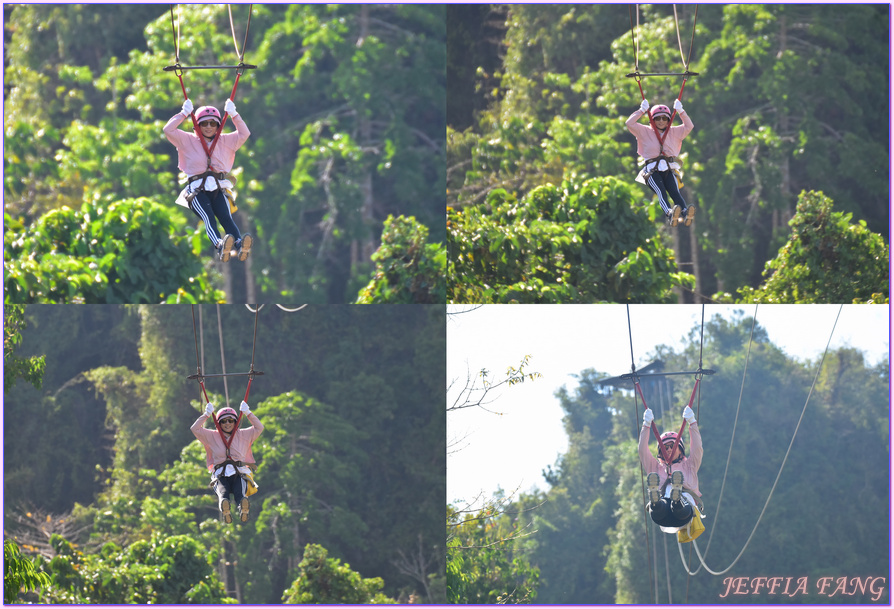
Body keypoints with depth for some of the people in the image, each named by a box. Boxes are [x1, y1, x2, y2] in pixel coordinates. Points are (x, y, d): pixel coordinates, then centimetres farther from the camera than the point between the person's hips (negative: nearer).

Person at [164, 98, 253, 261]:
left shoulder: (224, 141, 22)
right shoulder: (188, 141, 15)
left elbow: (244, 133, 16)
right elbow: (168, 130, 5)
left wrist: (233, 114, 10)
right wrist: (184, 113, 4)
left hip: (218, 190, 2)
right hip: (197, 191, -2)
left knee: (226, 217, -26)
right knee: (208, 217, -31)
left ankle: (240, 245, -53)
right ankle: (220, 246, -58)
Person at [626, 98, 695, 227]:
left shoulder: (674, 132, 23)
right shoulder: (645, 132, 17)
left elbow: (689, 126, 16)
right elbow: (630, 124, 6)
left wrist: (680, 111, 10)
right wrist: (642, 110, 5)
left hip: (669, 170, 2)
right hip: (651, 171, -2)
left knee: (674, 191, -28)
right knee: (661, 191, -32)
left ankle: (685, 213, -55)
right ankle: (669, 214, -60)